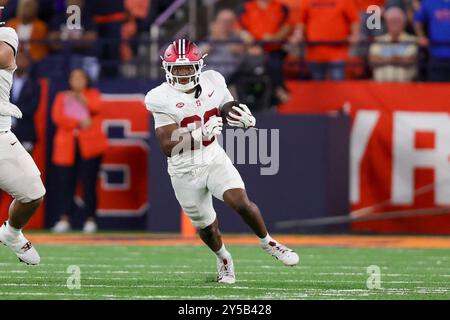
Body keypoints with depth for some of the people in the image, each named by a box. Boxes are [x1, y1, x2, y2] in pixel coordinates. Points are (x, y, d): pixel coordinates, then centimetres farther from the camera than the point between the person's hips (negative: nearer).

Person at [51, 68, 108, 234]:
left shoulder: (93, 94, 14)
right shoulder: (61, 97, 17)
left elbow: (96, 107, -9)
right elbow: (57, 117, 0)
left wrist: (81, 99, -24)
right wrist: (79, 123, -10)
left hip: (89, 146, -1)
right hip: (67, 147, 2)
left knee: (89, 183, -8)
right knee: (66, 183, -6)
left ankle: (90, 220, -5)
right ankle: (64, 219, -5)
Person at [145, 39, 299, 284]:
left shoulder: (212, 83, -6)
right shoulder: (162, 99, -17)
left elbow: (231, 112, 9)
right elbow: (168, 146, -22)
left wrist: (246, 120, -15)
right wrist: (201, 134, -33)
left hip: (214, 159, 1)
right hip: (185, 171, -1)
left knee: (241, 202, -21)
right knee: (206, 226, 12)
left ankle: (267, 243, 5)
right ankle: (223, 258, 44)